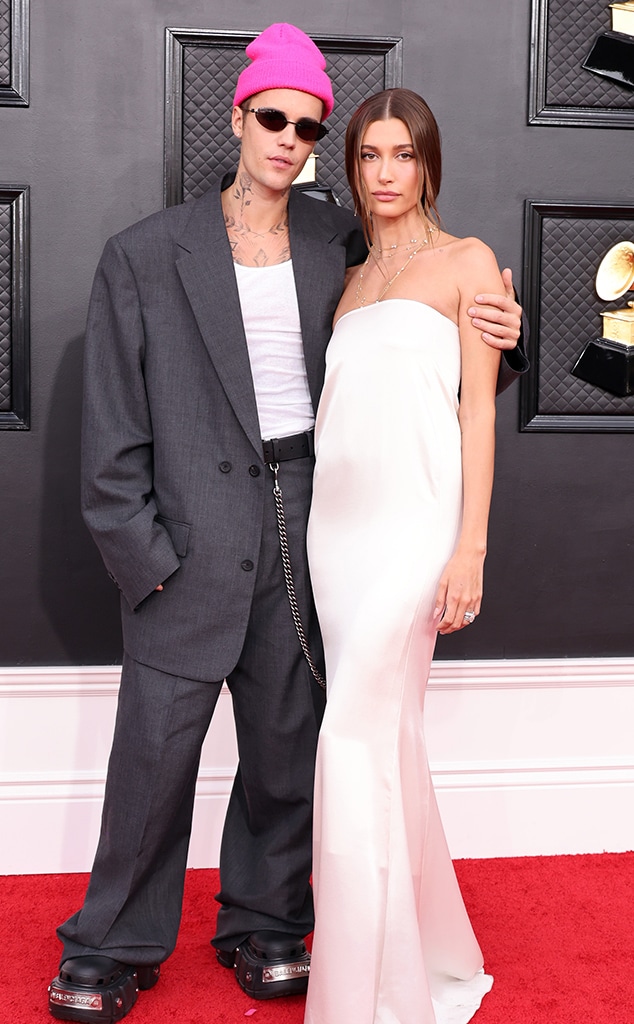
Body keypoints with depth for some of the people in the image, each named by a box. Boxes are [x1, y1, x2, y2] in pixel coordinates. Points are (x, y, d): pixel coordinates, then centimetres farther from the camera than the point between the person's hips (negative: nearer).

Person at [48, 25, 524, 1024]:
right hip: (195, 535, -3)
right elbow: (113, 428, -2)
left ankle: (267, 926, 29)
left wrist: (494, 329, -4)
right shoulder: (144, 255, -1)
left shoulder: (340, 240, 8)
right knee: (156, 746, 2)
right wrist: (143, 553, -8)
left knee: (288, 739, 11)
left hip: (309, 521, 3)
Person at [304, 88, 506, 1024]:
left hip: (413, 519, -6)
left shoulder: (467, 262, 3)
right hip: (339, 520, 6)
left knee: (358, 741, -12)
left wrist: (470, 545, -13)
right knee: (388, 743, 10)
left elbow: (478, 409, -5)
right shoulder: (351, 282, 19)